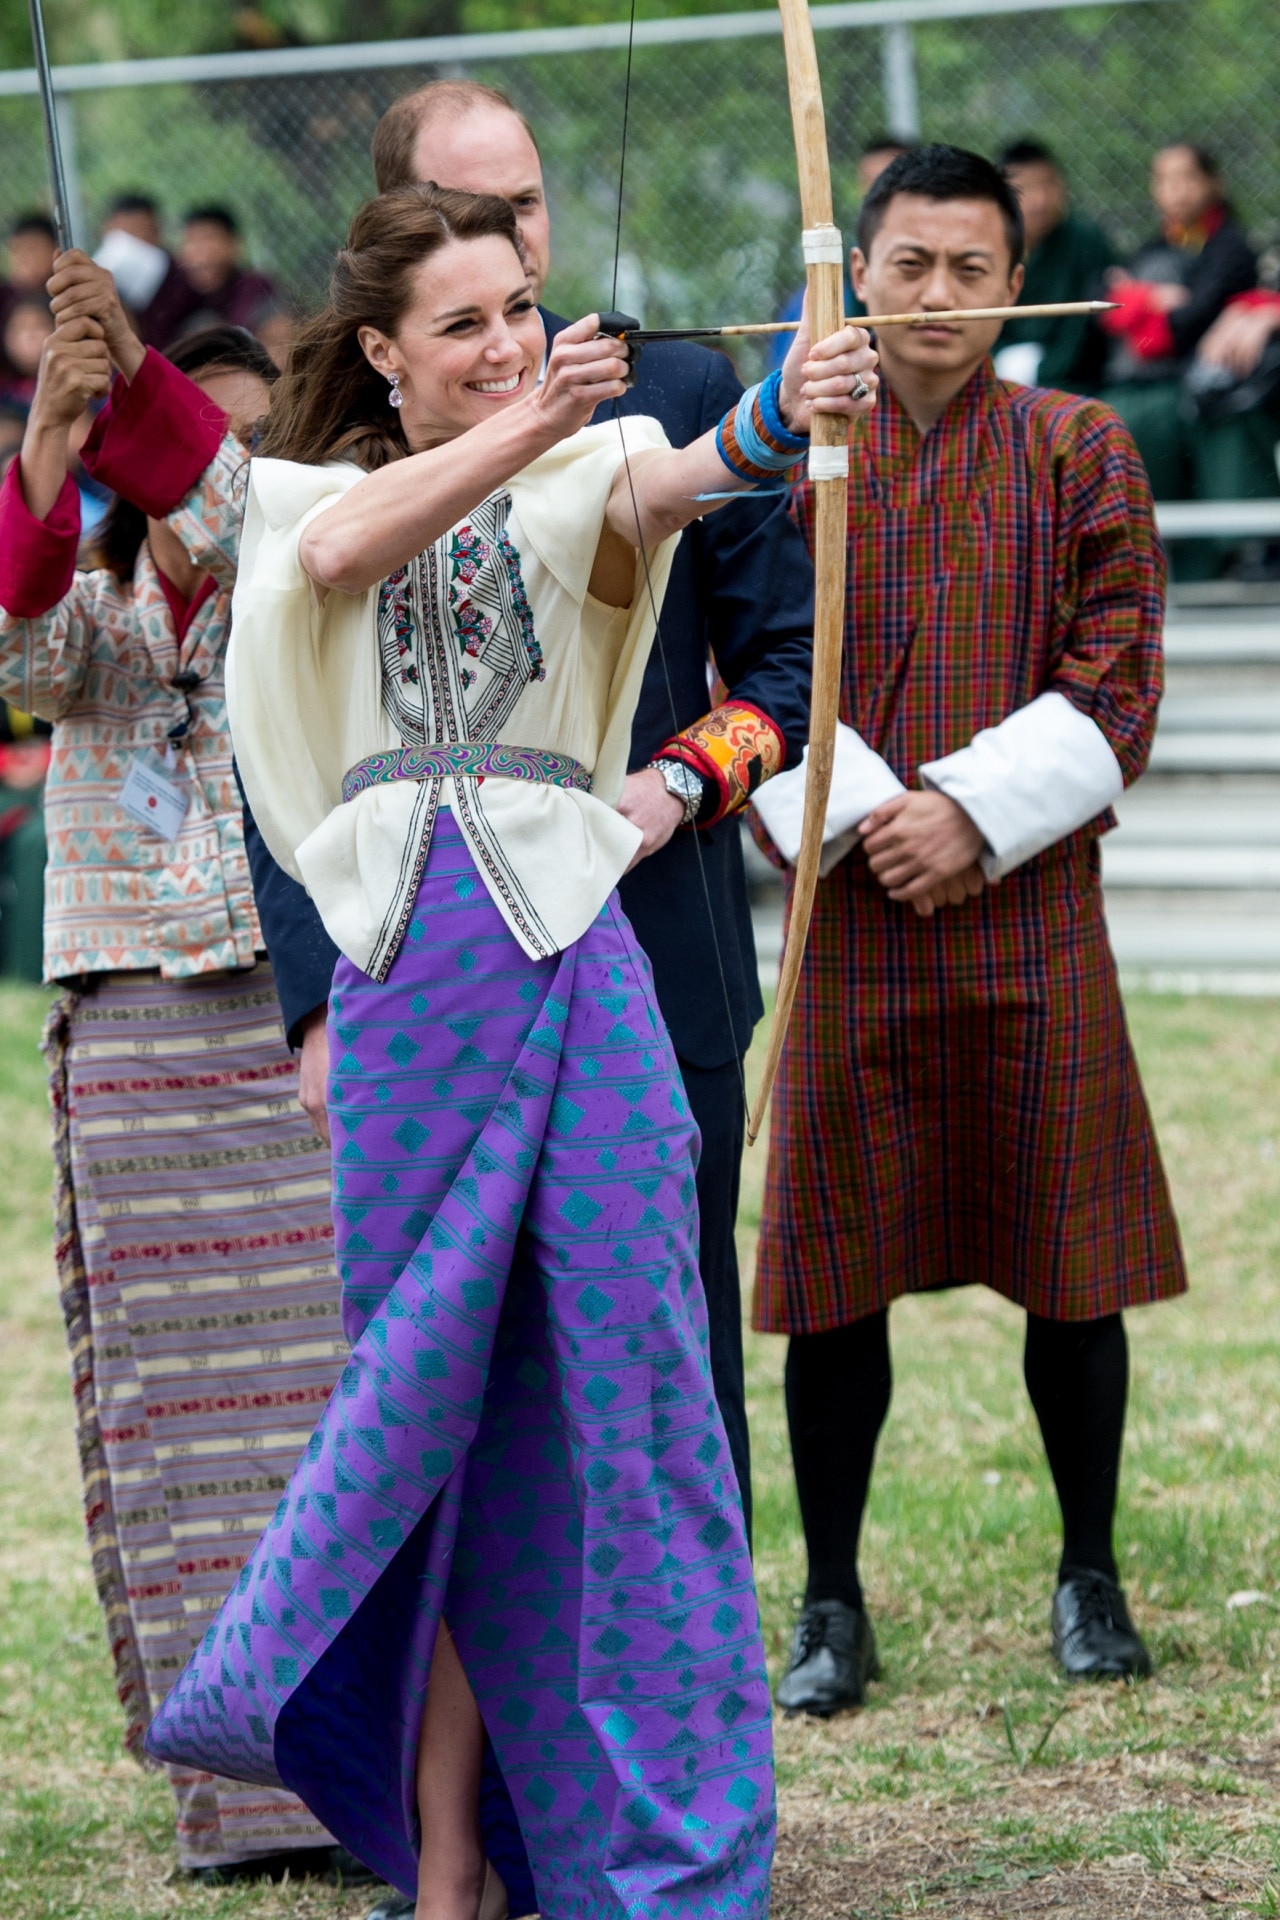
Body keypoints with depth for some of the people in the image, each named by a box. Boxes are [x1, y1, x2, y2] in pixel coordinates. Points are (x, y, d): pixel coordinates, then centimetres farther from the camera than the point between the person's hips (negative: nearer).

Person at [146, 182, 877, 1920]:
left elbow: (668, 484, -17)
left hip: (567, 946, -2)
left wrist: (778, 419, -39)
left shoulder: (582, 469, 8)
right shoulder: (310, 494, 15)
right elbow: (344, 549, -10)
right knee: (427, 1390, 5)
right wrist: (523, 424, -24)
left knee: (628, 1371, -5)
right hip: (401, 964, 2)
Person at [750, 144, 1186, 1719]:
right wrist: (864, 820, -14)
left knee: (1071, 1266, 4)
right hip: (847, 920, 0)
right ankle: (831, 1603, 13)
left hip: (1032, 911, 0)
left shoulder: (1080, 455, 4)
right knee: (837, 1273, 2)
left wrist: (971, 813, -14)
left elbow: (1114, 697, -2)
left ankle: (1089, 1576, 20)